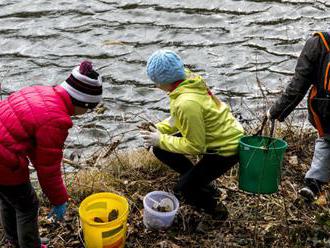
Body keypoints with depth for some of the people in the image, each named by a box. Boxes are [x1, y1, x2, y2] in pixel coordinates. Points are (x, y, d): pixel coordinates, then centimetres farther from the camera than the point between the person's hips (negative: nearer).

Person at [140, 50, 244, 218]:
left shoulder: (187, 103, -34)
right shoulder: (188, 80, -7)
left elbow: (195, 146, -25)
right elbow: (177, 118, 10)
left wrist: (161, 140, -18)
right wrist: (159, 130, -3)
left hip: (226, 148, -9)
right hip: (221, 134, 9)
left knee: (186, 189, -7)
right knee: (161, 150, 7)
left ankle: (214, 208, 18)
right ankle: (197, 179, 23)